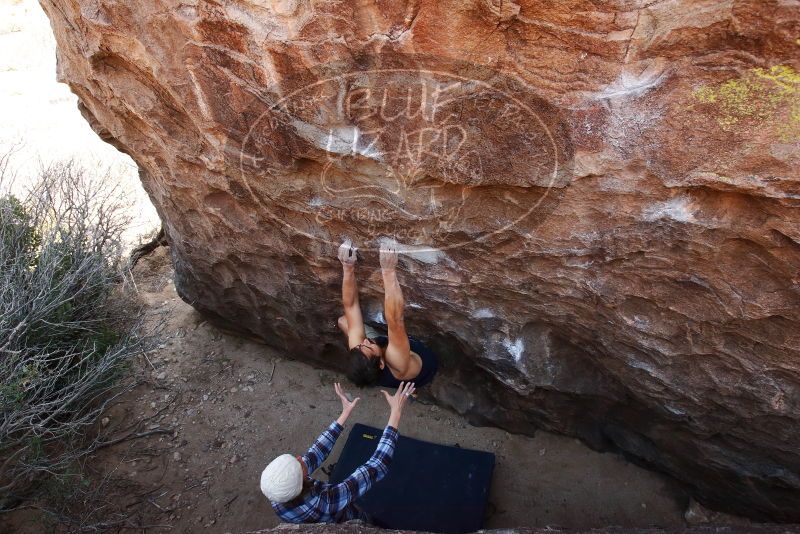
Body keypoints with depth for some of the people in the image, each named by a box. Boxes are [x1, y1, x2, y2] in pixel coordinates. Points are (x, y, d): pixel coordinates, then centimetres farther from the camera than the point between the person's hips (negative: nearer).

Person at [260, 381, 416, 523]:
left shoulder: (277, 497, -29)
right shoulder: (325, 502, -48)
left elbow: (316, 454, -17)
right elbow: (377, 467, -46)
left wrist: (345, 413, -12)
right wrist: (396, 413, -42)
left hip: (326, 528, 4)